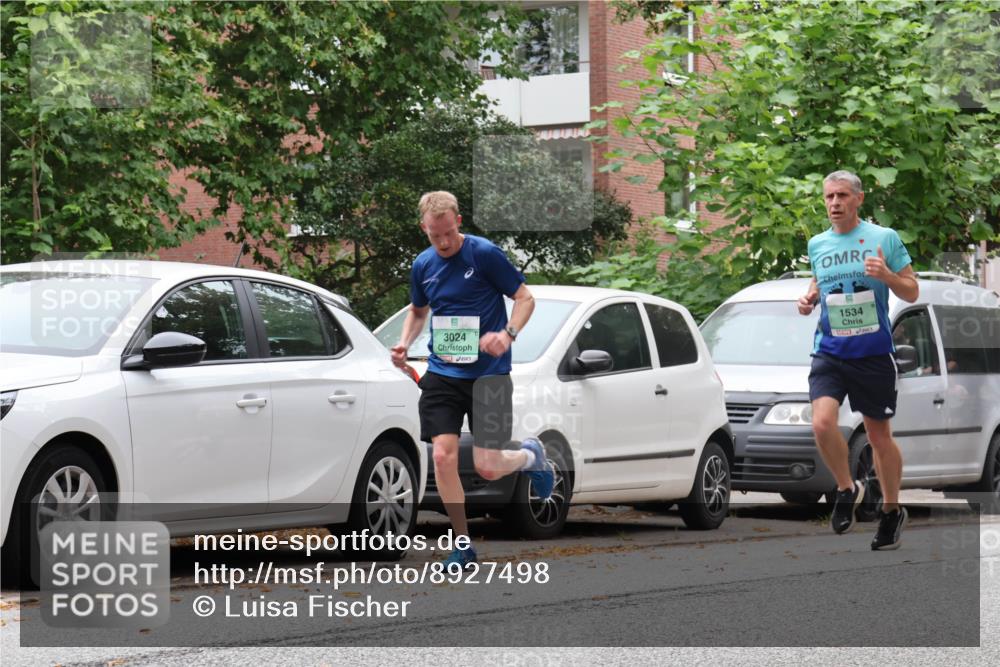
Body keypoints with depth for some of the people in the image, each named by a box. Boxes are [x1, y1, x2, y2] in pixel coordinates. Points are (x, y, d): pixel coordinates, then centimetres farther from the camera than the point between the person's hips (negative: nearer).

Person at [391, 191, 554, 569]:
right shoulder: (423, 265, 6)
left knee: (487, 467, -9)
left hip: (488, 372, -4)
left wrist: (508, 334, -22)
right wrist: (404, 344, 5)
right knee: (443, 456, -9)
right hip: (442, 374, 4)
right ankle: (463, 546, 5)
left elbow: (525, 299, -4)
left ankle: (531, 455, 27)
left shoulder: (485, 254, -10)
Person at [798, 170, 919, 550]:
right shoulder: (817, 244, 8)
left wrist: (887, 275, -20)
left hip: (873, 353, -2)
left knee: (879, 436, 6)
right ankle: (847, 490, 5)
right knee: (822, 422, -20)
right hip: (829, 352, 2)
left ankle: (892, 510, 25)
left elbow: (912, 293, 0)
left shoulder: (884, 238, -3)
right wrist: (809, 297, 4)